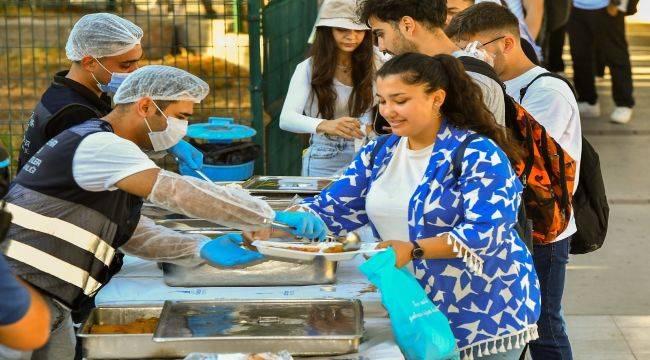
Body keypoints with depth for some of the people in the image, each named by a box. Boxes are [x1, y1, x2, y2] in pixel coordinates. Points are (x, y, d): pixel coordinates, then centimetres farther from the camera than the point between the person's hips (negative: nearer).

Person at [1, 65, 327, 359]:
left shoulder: (102, 146, 18)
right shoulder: (98, 145, -16)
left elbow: (129, 232, 16)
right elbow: (180, 193, -26)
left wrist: (201, 249, 1)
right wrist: (273, 217, -23)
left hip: (48, 304, 10)